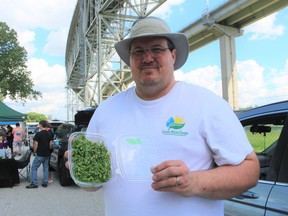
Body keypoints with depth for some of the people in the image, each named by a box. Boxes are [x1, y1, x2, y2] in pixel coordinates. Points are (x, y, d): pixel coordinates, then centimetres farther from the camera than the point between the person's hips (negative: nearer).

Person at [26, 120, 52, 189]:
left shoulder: (38, 134, -13)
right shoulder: (49, 134, 6)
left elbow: (36, 145, -11)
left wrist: (35, 152, 3)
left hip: (40, 154, -6)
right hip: (47, 154, 6)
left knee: (34, 168, 3)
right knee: (46, 168, 13)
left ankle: (34, 183, 0)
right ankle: (45, 183, 15)